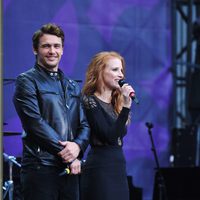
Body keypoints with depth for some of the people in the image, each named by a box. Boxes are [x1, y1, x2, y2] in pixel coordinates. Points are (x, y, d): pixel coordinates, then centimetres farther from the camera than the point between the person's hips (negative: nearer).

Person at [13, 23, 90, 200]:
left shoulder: (73, 87, 20)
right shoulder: (27, 81, 0)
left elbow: (85, 124, 14)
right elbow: (35, 122, -11)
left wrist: (77, 145, -9)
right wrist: (67, 154, -12)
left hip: (70, 168, 6)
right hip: (40, 166, -6)